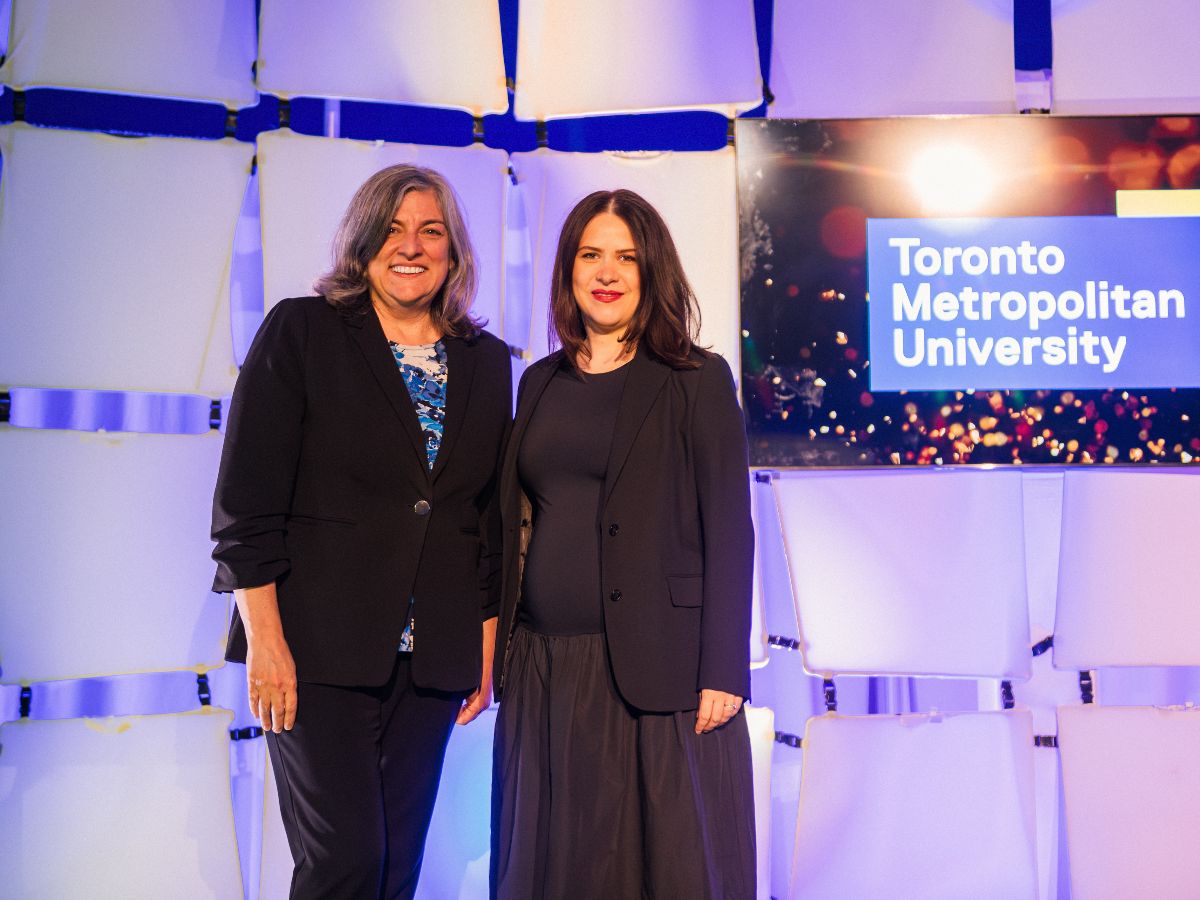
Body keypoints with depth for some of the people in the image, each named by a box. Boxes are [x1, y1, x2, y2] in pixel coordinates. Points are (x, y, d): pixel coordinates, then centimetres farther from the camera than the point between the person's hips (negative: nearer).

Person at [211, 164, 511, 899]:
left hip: (433, 657, 4)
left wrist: (487, 645, 9)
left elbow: (495, 518, 13)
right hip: (320, 646, -3)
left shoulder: (487, 362, 10)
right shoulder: (302, 331, -1)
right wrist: (264, 638, -11)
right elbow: (247, 499, -5)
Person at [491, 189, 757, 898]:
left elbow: (729, 531, -6)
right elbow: (518, 525, 14)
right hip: (545, 673, 5)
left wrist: (724, 672, -11)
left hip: (654, 670, -5)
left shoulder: (697, 381, -2)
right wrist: (501, 651, 10)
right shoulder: (541, 383, 13)